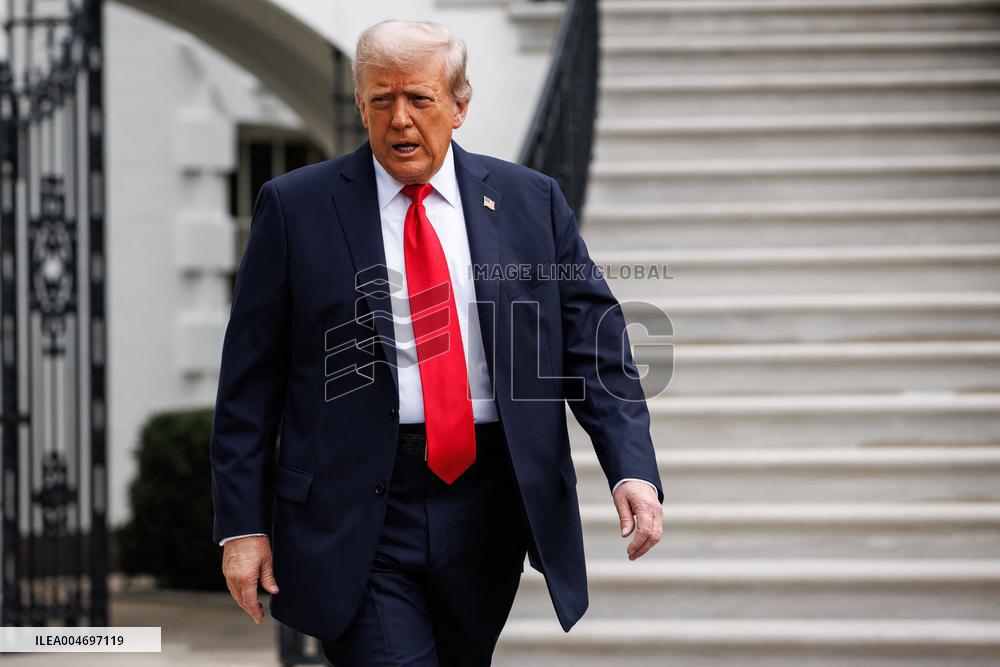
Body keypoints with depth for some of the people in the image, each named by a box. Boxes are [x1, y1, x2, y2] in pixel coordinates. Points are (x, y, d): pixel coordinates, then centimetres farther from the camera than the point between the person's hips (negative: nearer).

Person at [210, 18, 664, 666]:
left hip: (489, 511, 3)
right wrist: (242, 523, -3)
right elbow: (250, 382, 2)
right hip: (356, 512, -3)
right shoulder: (296, 206, 1)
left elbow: (594, 342, 5)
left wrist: (633, 468, -10)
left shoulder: (531, 201, 7)